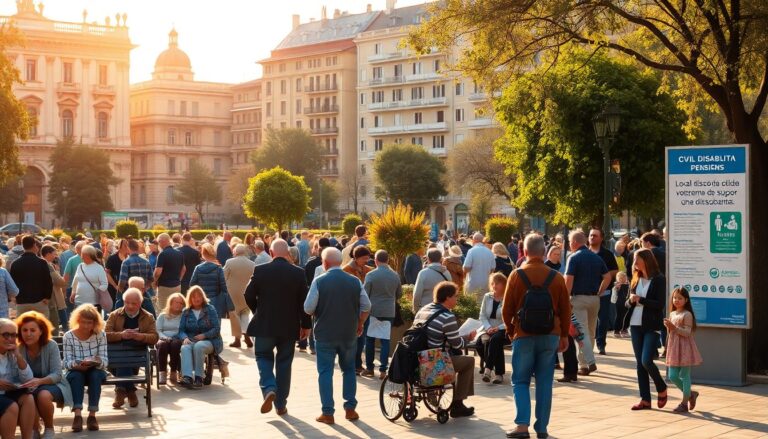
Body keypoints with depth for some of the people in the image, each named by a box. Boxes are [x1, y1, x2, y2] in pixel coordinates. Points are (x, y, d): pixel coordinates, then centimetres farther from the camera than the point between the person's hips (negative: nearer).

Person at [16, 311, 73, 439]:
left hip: (52, 384, -2)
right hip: (29, 388, 2)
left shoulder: (51, 346, -14)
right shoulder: (19, 349, -9)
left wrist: (39, 381, -38)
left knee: (43, 395, -36)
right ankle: (34, 429, -1)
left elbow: (57, 375, -19)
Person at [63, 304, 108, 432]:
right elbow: (66, 362, -12)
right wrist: (76, 365, -34)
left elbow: (105, 361, -11)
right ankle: (78, 415, -41)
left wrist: (97, 362, -34)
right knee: (76, 375, -33)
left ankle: (92, 415, -32)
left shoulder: (100, 335, -7)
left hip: (95, 371, 0)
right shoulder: (69, 336, -8)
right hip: (75, 372, 0)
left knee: (96, 374, -32)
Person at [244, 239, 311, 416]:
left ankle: (269, 389, -11)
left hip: (264, 325, -1)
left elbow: (249, 296, -4)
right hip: (289, 326, 1)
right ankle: (281, 404, 15)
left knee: (264, 357, 15)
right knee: (284, 363, 12)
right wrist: (305, 325, 7)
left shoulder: (260, 270, -8)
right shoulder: (298, 273, -5)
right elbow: (304, 301, -3)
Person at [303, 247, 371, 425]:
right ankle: (350, 408, 16)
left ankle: (328, 413, 3)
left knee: (325, 372, 5)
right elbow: (366, 306, -1)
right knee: (349, 370, 17)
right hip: (349, 334, 3)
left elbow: (308, 308, -12)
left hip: (325, 334, -3)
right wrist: (359, 324, 14)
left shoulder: (319, 281, -11)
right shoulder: (355, 281, -2)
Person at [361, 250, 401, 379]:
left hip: (373, 311, -2)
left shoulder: (371, 275, -10)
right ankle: (383, 370, 0)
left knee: (370, 340, 10)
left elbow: (364, 294, -8)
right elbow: (399, 294, 13)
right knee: (385, 341, 4)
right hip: (389, 312, 2)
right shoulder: (395, 275, 1)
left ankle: (369, 368, 14)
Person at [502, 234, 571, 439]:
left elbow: (507, 309, -2)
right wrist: (564, 335, 16)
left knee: (520, 381, 6)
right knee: (544, 382, 8)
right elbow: (565, 310, 4)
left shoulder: (517, 275, -7)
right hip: (550, 336, 2)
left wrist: (510, 329, 15)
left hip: (524, 335, -2)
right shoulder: (556, 277, -1)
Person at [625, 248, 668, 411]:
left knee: (646, 361, -14)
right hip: (636, 325, 6)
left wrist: (640, 300, -16)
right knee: (640, 362, 5)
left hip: (652, 326, -6)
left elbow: (660, 304, -13)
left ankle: (662, 389, 11)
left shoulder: (659, 279, -6)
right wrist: (631, 301, -8)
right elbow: (628, 302, 14)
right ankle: (645, 399, 9)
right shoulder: (636, 280, 12)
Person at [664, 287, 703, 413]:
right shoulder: (672, 314, 13)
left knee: (685, 375, -1)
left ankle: (685, 403, 6)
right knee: (672, 376, 6)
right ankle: (690, 394, 25)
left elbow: (687, 333, -17)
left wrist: (673, 327, -25)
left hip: (684, 348, -8)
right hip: (674, 347, 8)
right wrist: (668, 327, 1)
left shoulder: (687, 315, -10)